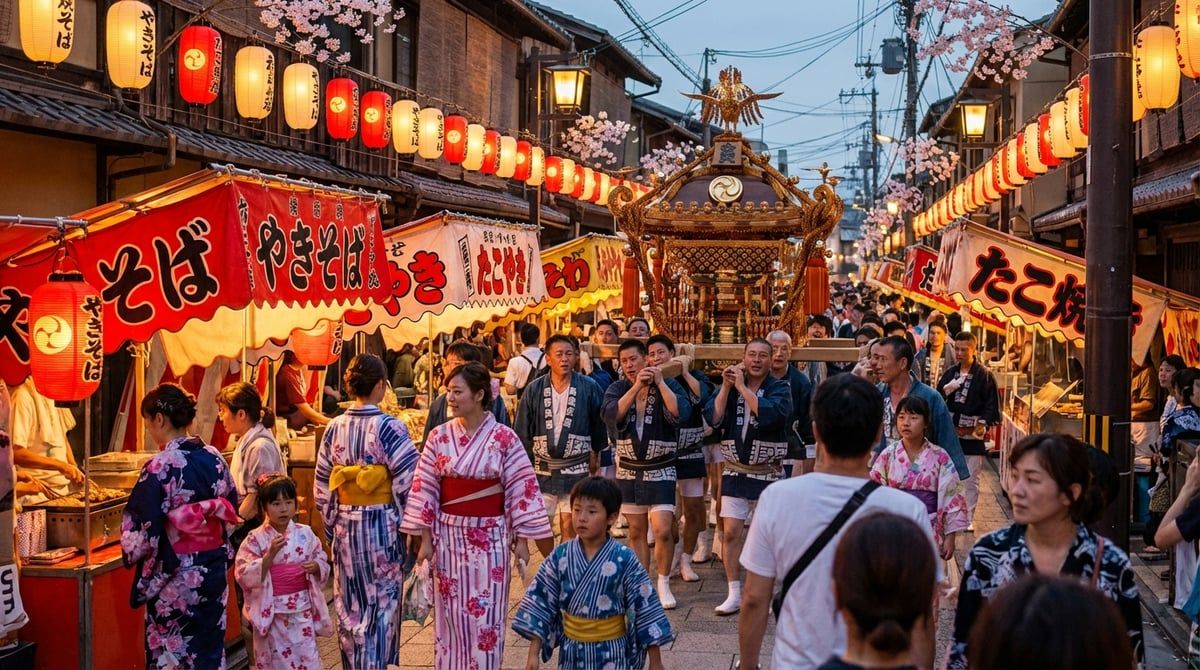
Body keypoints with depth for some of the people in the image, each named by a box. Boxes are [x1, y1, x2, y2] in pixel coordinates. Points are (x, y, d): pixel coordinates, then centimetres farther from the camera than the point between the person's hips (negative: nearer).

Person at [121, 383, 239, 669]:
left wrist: (129, 547, 5)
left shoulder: (160, 467, -18)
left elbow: (142, 532, -16)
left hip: (174, 580, -6)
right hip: (214, 571, 6)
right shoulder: (214, 458, 0)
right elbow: (230, 513, 9)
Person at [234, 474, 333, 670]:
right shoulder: (256, 539, -8)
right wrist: (270, 554, -25)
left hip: (302, 609, 2)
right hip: (270, 611, -1)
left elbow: (323, 562, 7)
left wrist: (315, 566, -16)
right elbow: (245, 575, -15)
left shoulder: (305, 534, -1)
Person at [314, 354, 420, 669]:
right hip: (381, 525, -4)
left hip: (345, 525, 4)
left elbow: (322, 487, 6)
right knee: (380, 605, 6)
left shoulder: (334, 428, 1)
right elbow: (407, 484, -16)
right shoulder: (389, 427, -14)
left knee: (349, 605, 16)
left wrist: (332, 526, 15)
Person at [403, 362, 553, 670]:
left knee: (485, 617, 3)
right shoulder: (440, 436, -2)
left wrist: (521, 540, -6)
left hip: (489, 537, -2)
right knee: (450, 615, 10)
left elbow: (521, 490, -6)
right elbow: (425, 490, 1)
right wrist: (424, 540, -1)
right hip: (447, 535, 3)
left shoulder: (504, 438, -9)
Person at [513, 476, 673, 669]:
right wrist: (533, 653, -2)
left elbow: (645, 607, -8)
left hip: (612, 653, -2)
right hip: (572, 652, 3)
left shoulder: (624, 559, -13)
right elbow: (541, 603, 0)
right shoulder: (560, 556, -5)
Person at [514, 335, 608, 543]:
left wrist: (594, 453, 8)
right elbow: (522, 431, 5)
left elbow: (599, 425, 6)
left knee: (569, 524, 0)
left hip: (576, 469, -2)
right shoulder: (534, 389, 0)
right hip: (542, 469, 2)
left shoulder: (589, 388, -4)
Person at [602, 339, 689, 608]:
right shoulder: (618, 388, 1)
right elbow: (611, 415, -19)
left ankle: (663, 584, 8)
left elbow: (682, 414, -24)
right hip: (628, 469, 3)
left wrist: (659, 382, -22)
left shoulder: (669, 386, -6)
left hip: (660, 470, -3)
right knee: (636, 531, 10)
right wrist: (636, 386, -22)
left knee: (662, 531, -11)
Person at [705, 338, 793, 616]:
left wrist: (741, 386, -21)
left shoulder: (780, 389, -5)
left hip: (767, 474, -2)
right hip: (735, 472, 3)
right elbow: (713, 418, -8)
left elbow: (769, 414, -26)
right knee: (730, 532, -1)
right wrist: (727, 386, -15)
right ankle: (734, 595, 7)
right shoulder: (730, 385, 5)